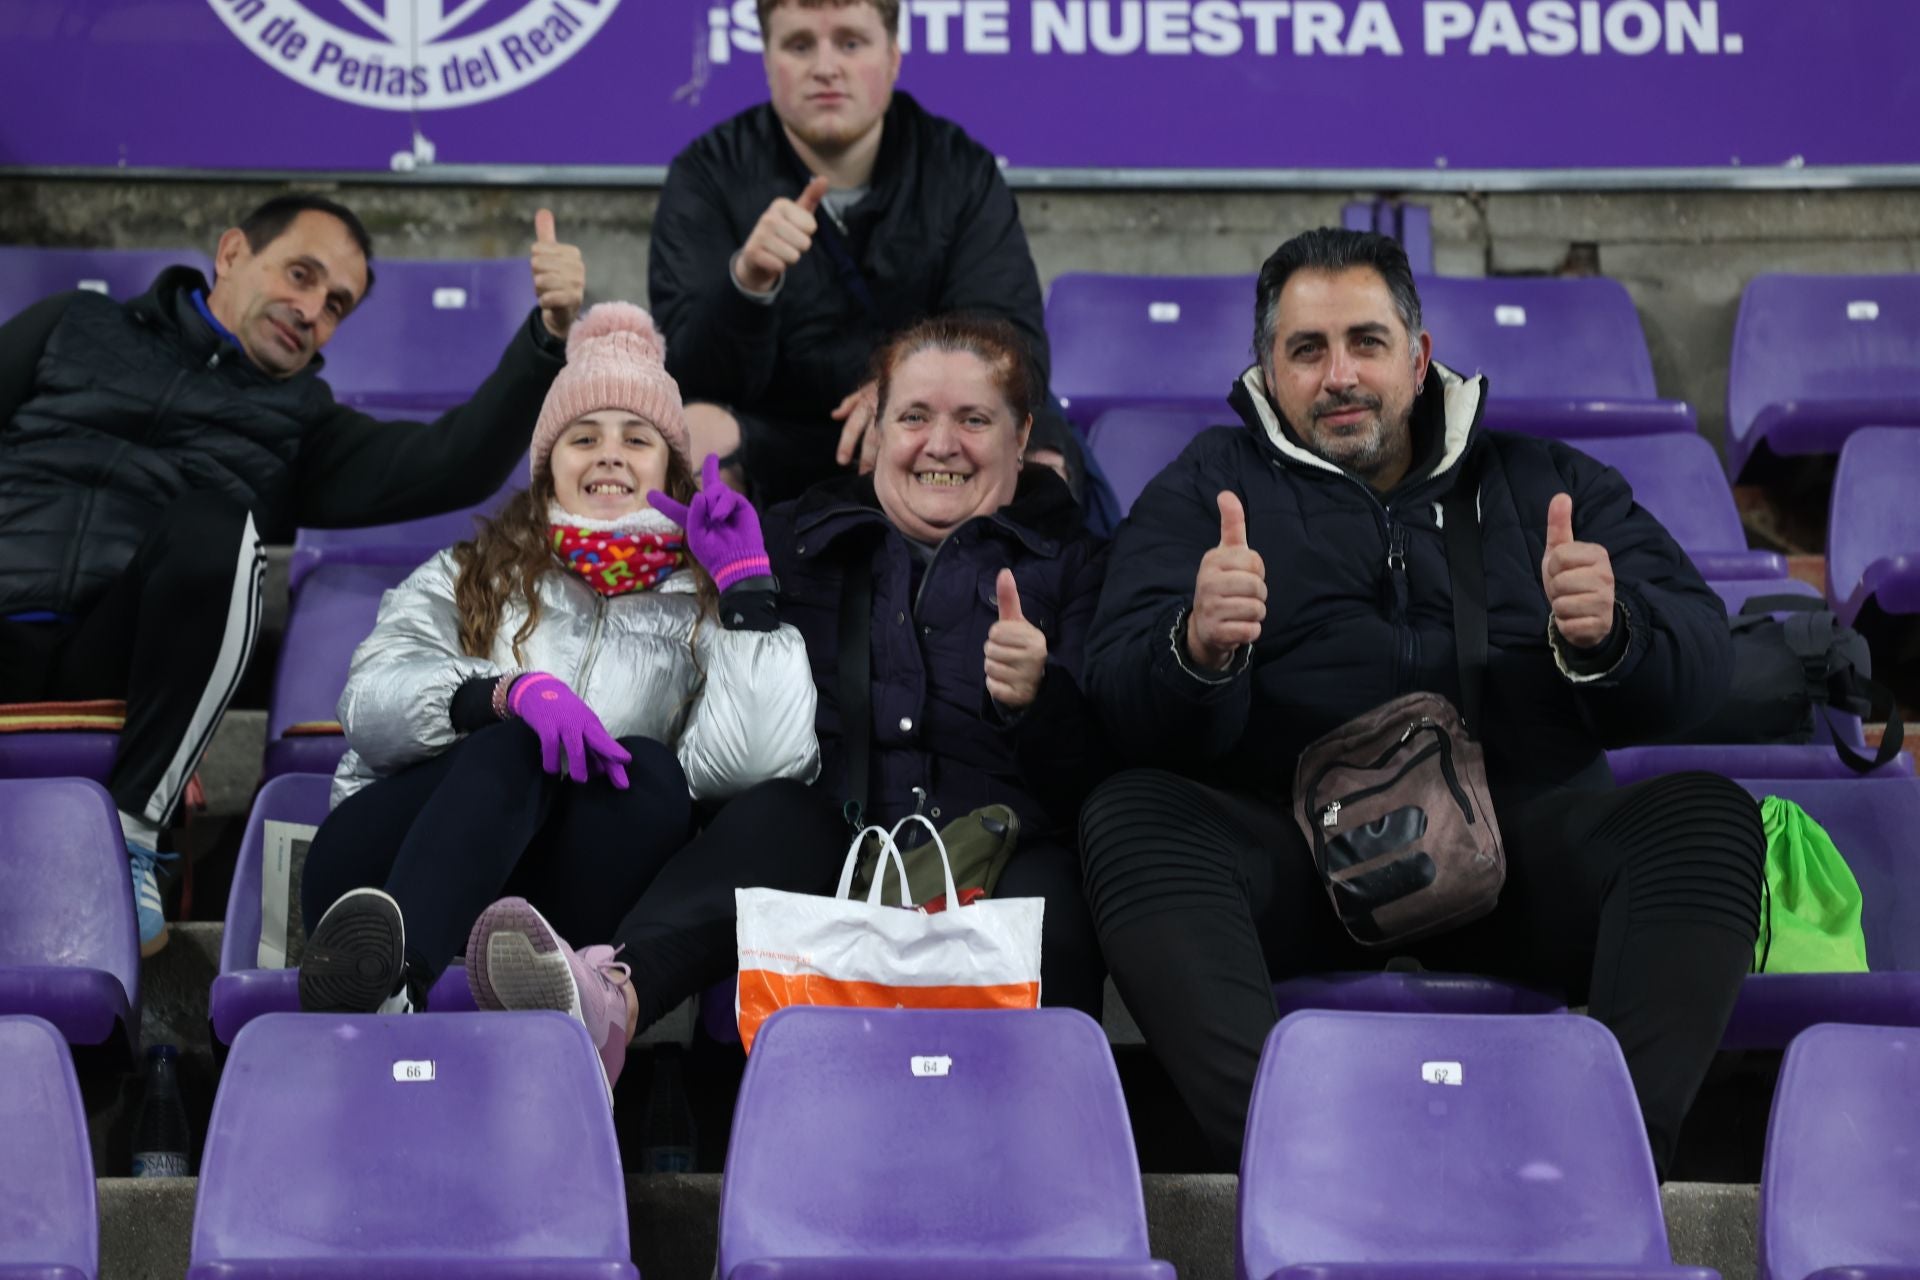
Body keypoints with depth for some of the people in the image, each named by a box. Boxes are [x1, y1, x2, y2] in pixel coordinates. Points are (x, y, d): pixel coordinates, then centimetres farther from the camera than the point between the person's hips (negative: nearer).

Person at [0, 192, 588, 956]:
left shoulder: (303, 427, 24)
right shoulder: (72, 329, 23)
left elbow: (451, 468, 9)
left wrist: (548, 335, -3)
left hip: (115, 668, 2)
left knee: (212, 528, -28)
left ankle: (132, 829, -17)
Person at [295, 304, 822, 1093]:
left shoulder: (701, 608, 18)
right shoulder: (471, 578, 20)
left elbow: (756, 759, -4)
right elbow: (370, 704, -1)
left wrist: (746, 583, -2)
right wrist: (508, 692, -19)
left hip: (553, 900, 0)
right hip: (382, 873, 0)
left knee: (652, 772, -26)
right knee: (522, 744, -28)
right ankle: (387, 974, -58)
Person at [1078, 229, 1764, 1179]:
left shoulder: (1550, 484, 21)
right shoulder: (1207, 487, 18)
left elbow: (1696, 673, 8)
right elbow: (1124, 704, 2)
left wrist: (1608, 638, -16)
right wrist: (1199, 650, -22)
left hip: (1524, 836, 1)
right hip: (1290, 842, -1)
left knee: (1707, 813, -25)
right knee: (1128, 819, -29)